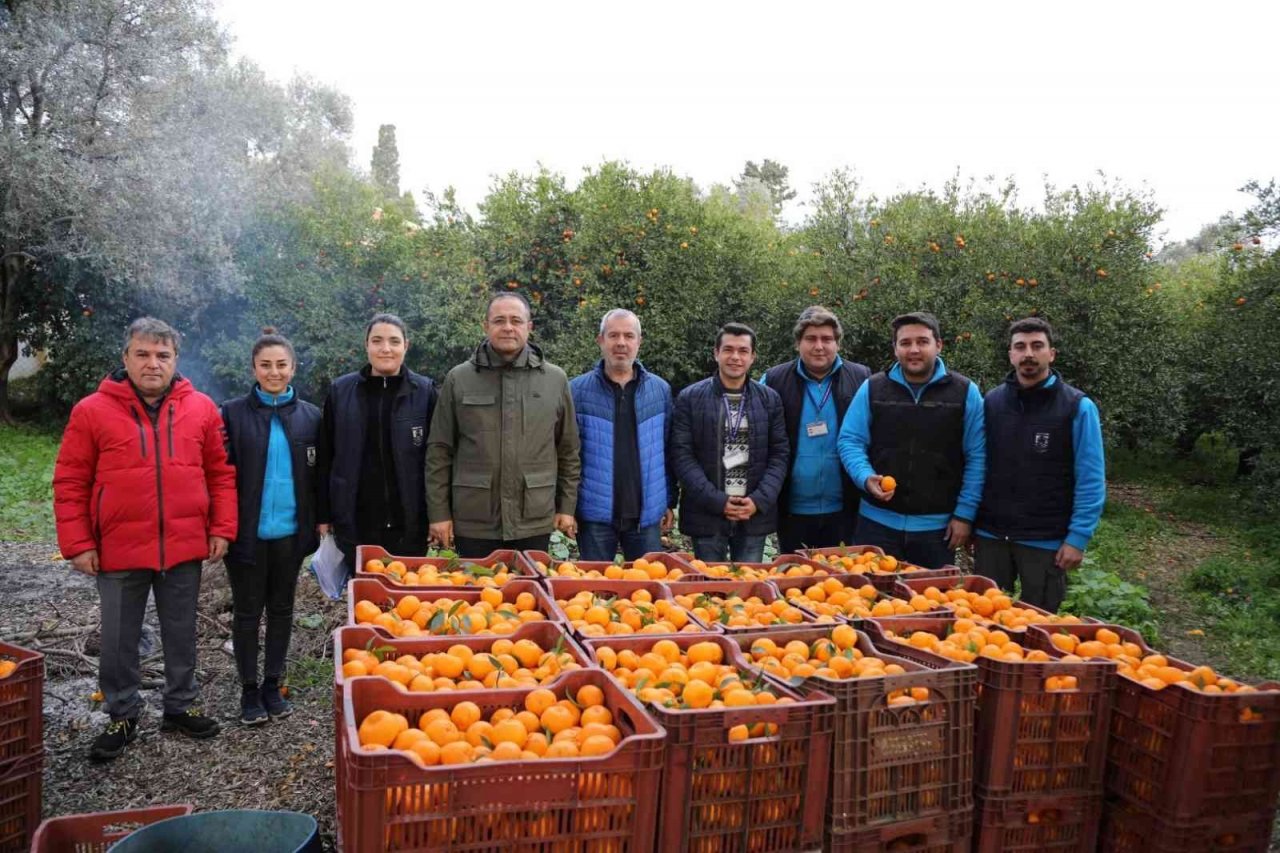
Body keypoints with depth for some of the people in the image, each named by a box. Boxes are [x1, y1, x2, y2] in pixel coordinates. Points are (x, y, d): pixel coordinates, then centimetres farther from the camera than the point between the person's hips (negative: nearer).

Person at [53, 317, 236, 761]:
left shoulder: (201, 409, 2)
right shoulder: (92, 410, -3)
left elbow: (221, 473, 6)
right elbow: (70, 483, -1)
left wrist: (221, 529, 0)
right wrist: (78, 544, -6)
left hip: (184, 548, 1)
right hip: (119, 551, -1)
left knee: (181, 635, 14)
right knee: (119, 640, 11)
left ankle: (181, 706, 31)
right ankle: (122, 716, 28)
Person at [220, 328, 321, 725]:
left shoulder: (309, 416, 3)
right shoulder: (234, 413, -3)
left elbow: (315, 476, 5)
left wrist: (319, 524, 0)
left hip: (289, 531, 2)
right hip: (247, 531, -2)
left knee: (281, 609, 13)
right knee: (248, 612, 9)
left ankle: (273, 685, 27)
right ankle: (249, 690, 22)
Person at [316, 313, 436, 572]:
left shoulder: (424, 392, 0)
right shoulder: (340, 391, 4)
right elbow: (326, 458, 7)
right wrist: (323, 515, 5)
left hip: (408, 522, -1)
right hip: (354, 522, 1)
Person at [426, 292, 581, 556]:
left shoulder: (556, 379, 5)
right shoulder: (459, 379, 2)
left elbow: (568, 450, 10)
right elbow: (440, 452, 3)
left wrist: (566, 507, 7)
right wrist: (439, 513, 0)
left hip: (535, 524, 1)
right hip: (473, 525, -1)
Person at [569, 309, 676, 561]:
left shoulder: (660, 390, 5)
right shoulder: (577, 390, -3)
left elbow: (669, 451, 9)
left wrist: (669, 502, 7)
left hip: (647, 514, 2)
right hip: (595, 514, -2)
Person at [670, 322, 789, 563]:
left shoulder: (769, 399, 8)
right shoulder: (690, 398, 0)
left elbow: (780, 454, 6)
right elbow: (681, 455, -4)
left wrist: (759, 500, -7)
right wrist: (717, 501, -12)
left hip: (755, 514, 2)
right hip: (706, 515, -2)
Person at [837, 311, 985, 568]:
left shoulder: (965, 392, 0)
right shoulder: (872, 388, 2)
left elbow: (977, 457, 0)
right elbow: (849, 441, 3)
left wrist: (965, 514, -4)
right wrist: (866, 477, -16)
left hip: (938, 526, 0)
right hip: (877, 521, 0)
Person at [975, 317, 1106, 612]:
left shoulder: (1077, 407, -7)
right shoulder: (991, 401, 4)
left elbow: (1091, 480, -7)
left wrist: (1078, 538, -13)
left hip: (1047, 542, -3)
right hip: (990, 536, 3)